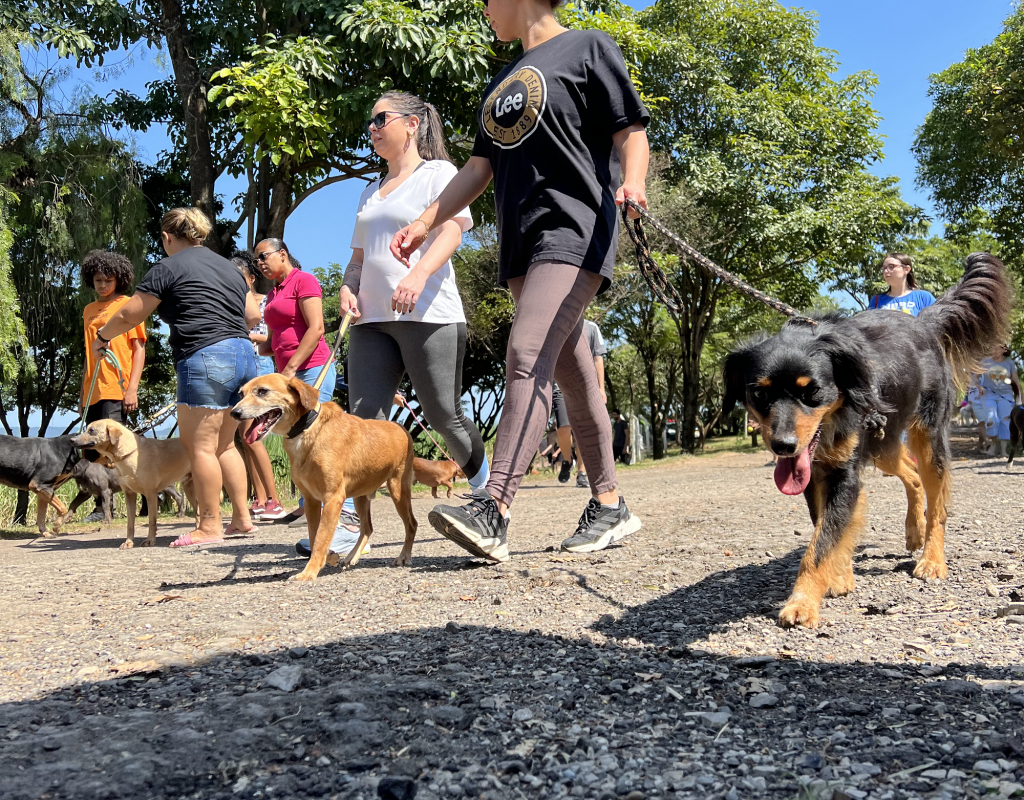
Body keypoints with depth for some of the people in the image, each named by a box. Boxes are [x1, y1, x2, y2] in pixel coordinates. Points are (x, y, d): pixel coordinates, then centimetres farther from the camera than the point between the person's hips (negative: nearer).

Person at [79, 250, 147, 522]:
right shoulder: (89, 310, 19)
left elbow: (139, 349, -3)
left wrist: (132, 388, -12)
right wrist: (83, 392, 20)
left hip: (116, 390, -7)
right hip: (94, 391, 7)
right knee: (92, 451, 5)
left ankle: (104, 508, -11)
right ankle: (101, 506, 12)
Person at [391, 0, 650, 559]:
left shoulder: (587, 48, 4)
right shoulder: (501, 83, 25)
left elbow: (631, 132, -4)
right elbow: (479, 168, 24)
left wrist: (632, 180, -25)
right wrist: (424, 223, 15)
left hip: (573, 228, -7)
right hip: (521, 241, 7)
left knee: (527, 359, -22)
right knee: (572, 373, 7)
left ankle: (491, 512, -29)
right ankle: (608, 506, 14)